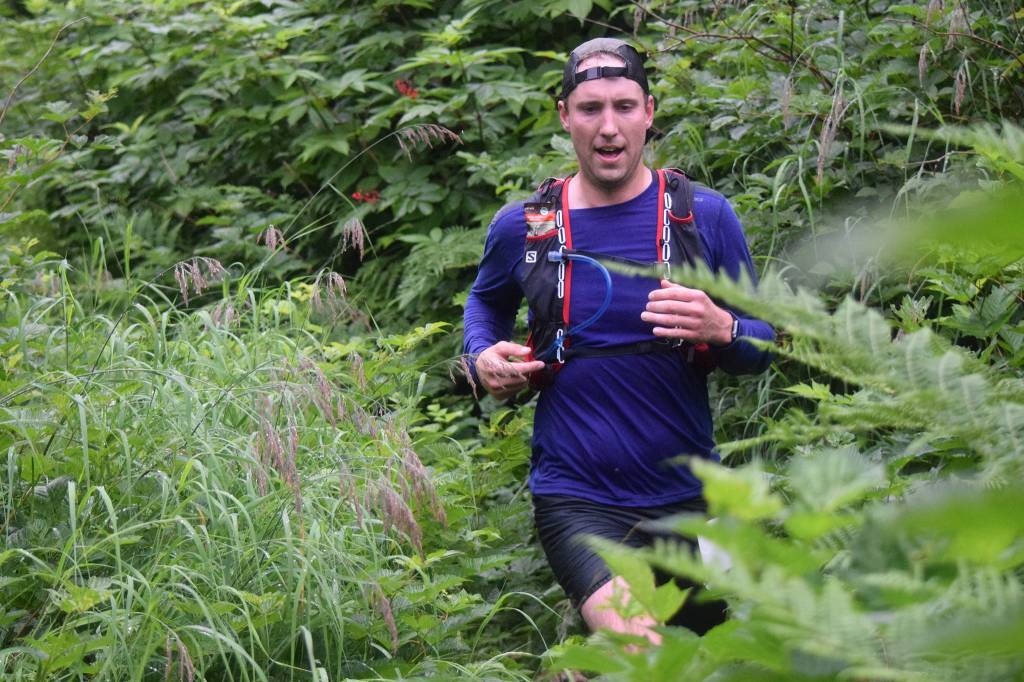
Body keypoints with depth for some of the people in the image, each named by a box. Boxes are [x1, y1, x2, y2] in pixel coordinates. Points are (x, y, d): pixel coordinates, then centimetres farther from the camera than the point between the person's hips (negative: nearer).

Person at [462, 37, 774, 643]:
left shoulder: (706, 217, -2)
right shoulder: (523, 227, 0)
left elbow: (763, 348, 4)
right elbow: (487, 299, 23)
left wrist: (720, 329, -18)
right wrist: (483, 355, 2)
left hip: (689, 496, 2)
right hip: (576, 497, -2)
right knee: (632, 651, -28)